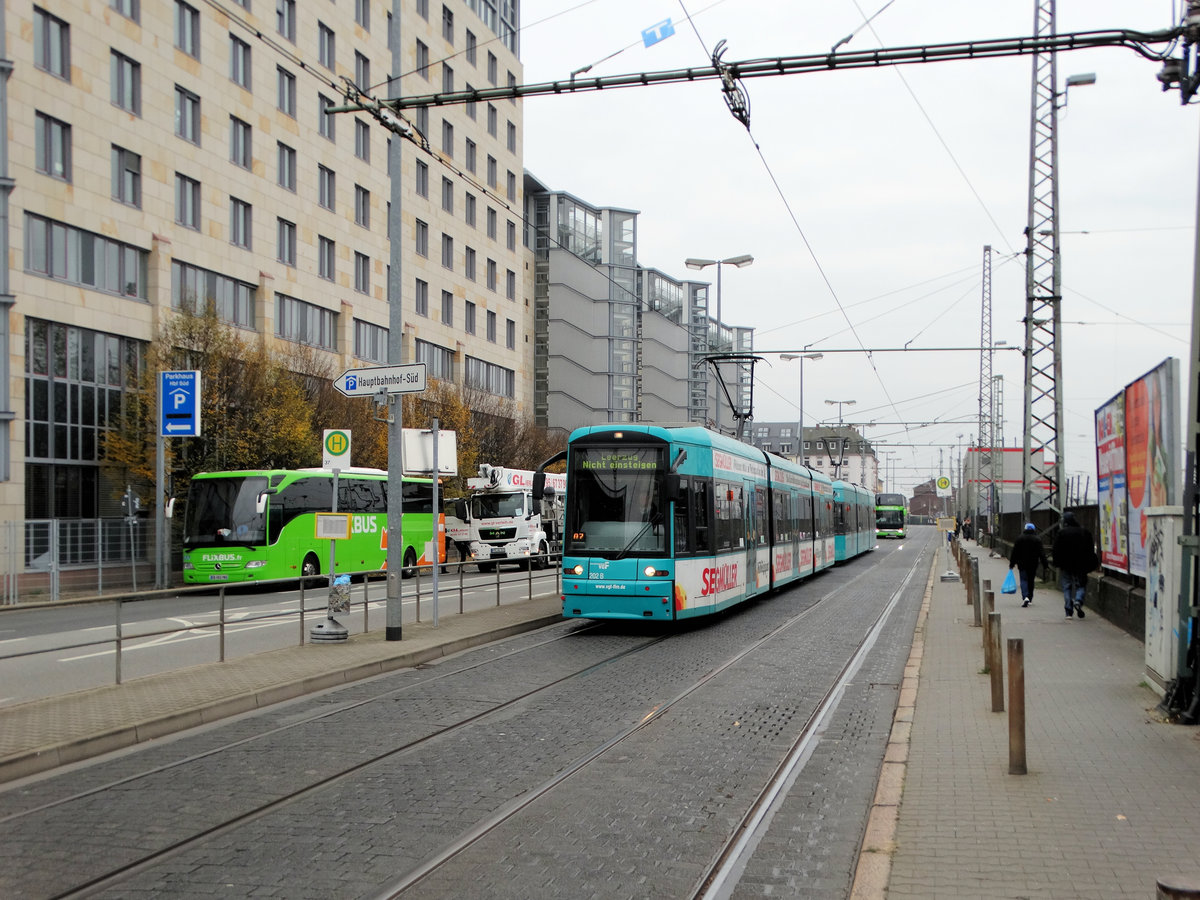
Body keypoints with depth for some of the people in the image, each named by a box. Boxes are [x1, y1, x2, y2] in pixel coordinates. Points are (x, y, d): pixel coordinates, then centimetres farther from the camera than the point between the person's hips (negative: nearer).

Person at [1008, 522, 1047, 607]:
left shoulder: (1019, 539, -2)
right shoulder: (1037, 539, 0)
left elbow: (1014, 552, 1)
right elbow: (1042, 553, -2)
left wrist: (1012, 564, 7)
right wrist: (1044, 565, 0)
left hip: (1022, 564, -2)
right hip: (1033, 564, 2)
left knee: (1024, 580, -3)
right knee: (1031, 581, 14)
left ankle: (1025, 597, -24)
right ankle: (1030, 599, 21)